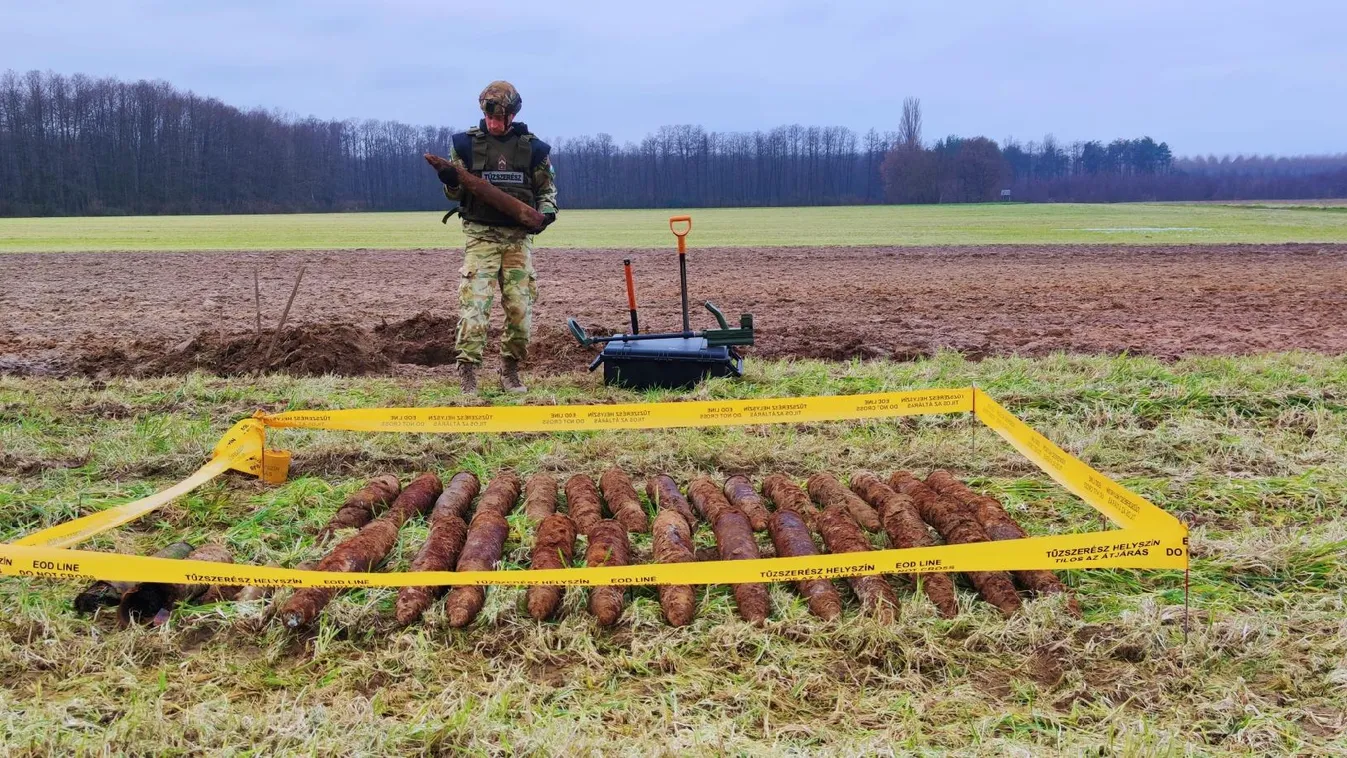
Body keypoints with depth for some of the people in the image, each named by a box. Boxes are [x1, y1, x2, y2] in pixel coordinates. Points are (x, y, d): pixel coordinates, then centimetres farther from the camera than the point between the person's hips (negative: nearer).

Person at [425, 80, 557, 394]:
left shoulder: (533, 147, 6)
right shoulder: (465, 143, 3)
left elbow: (547, 188, 15)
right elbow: (455, 193, 8)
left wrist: (546, 212, -5)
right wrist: (450, 180, -15)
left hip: (519, 235, 2)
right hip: (480, 235, -2)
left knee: (520, 307, 1)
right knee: (474, 303, -12)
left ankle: (510, 371, 15)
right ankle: (467, 373, -10)